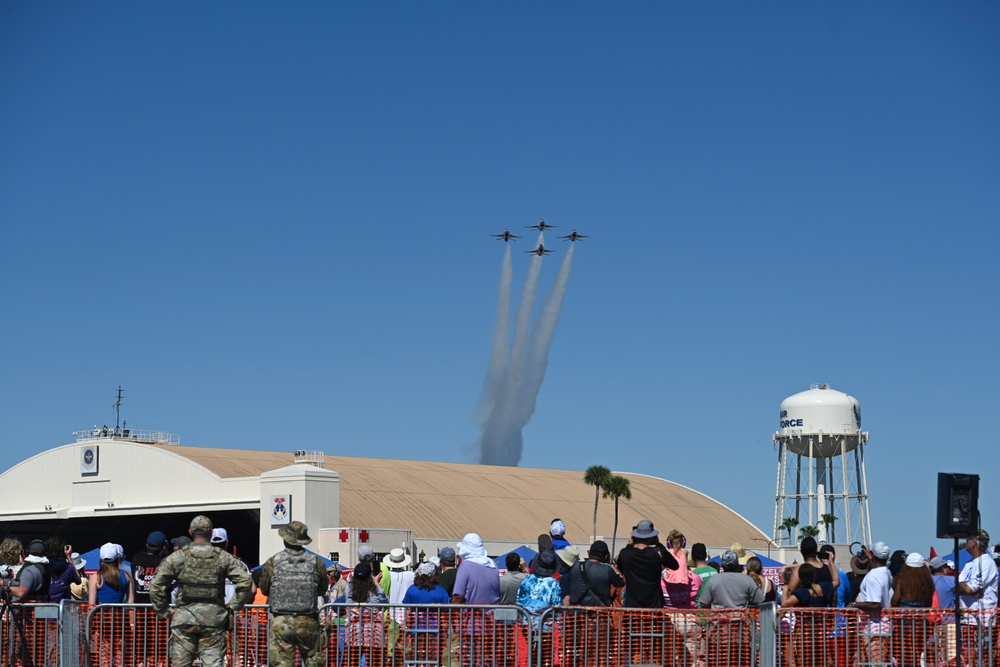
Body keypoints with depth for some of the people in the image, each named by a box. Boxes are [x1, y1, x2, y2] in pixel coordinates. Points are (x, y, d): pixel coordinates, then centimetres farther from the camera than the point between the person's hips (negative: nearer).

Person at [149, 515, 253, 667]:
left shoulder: (177, 557, 0)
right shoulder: (223, 558, 1)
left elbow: (156, 584, -4)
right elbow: (244, 580, -6)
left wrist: (163, 611, 4)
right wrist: (232, 606, 2)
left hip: (184, 619, 0)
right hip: (213, 619, 0)